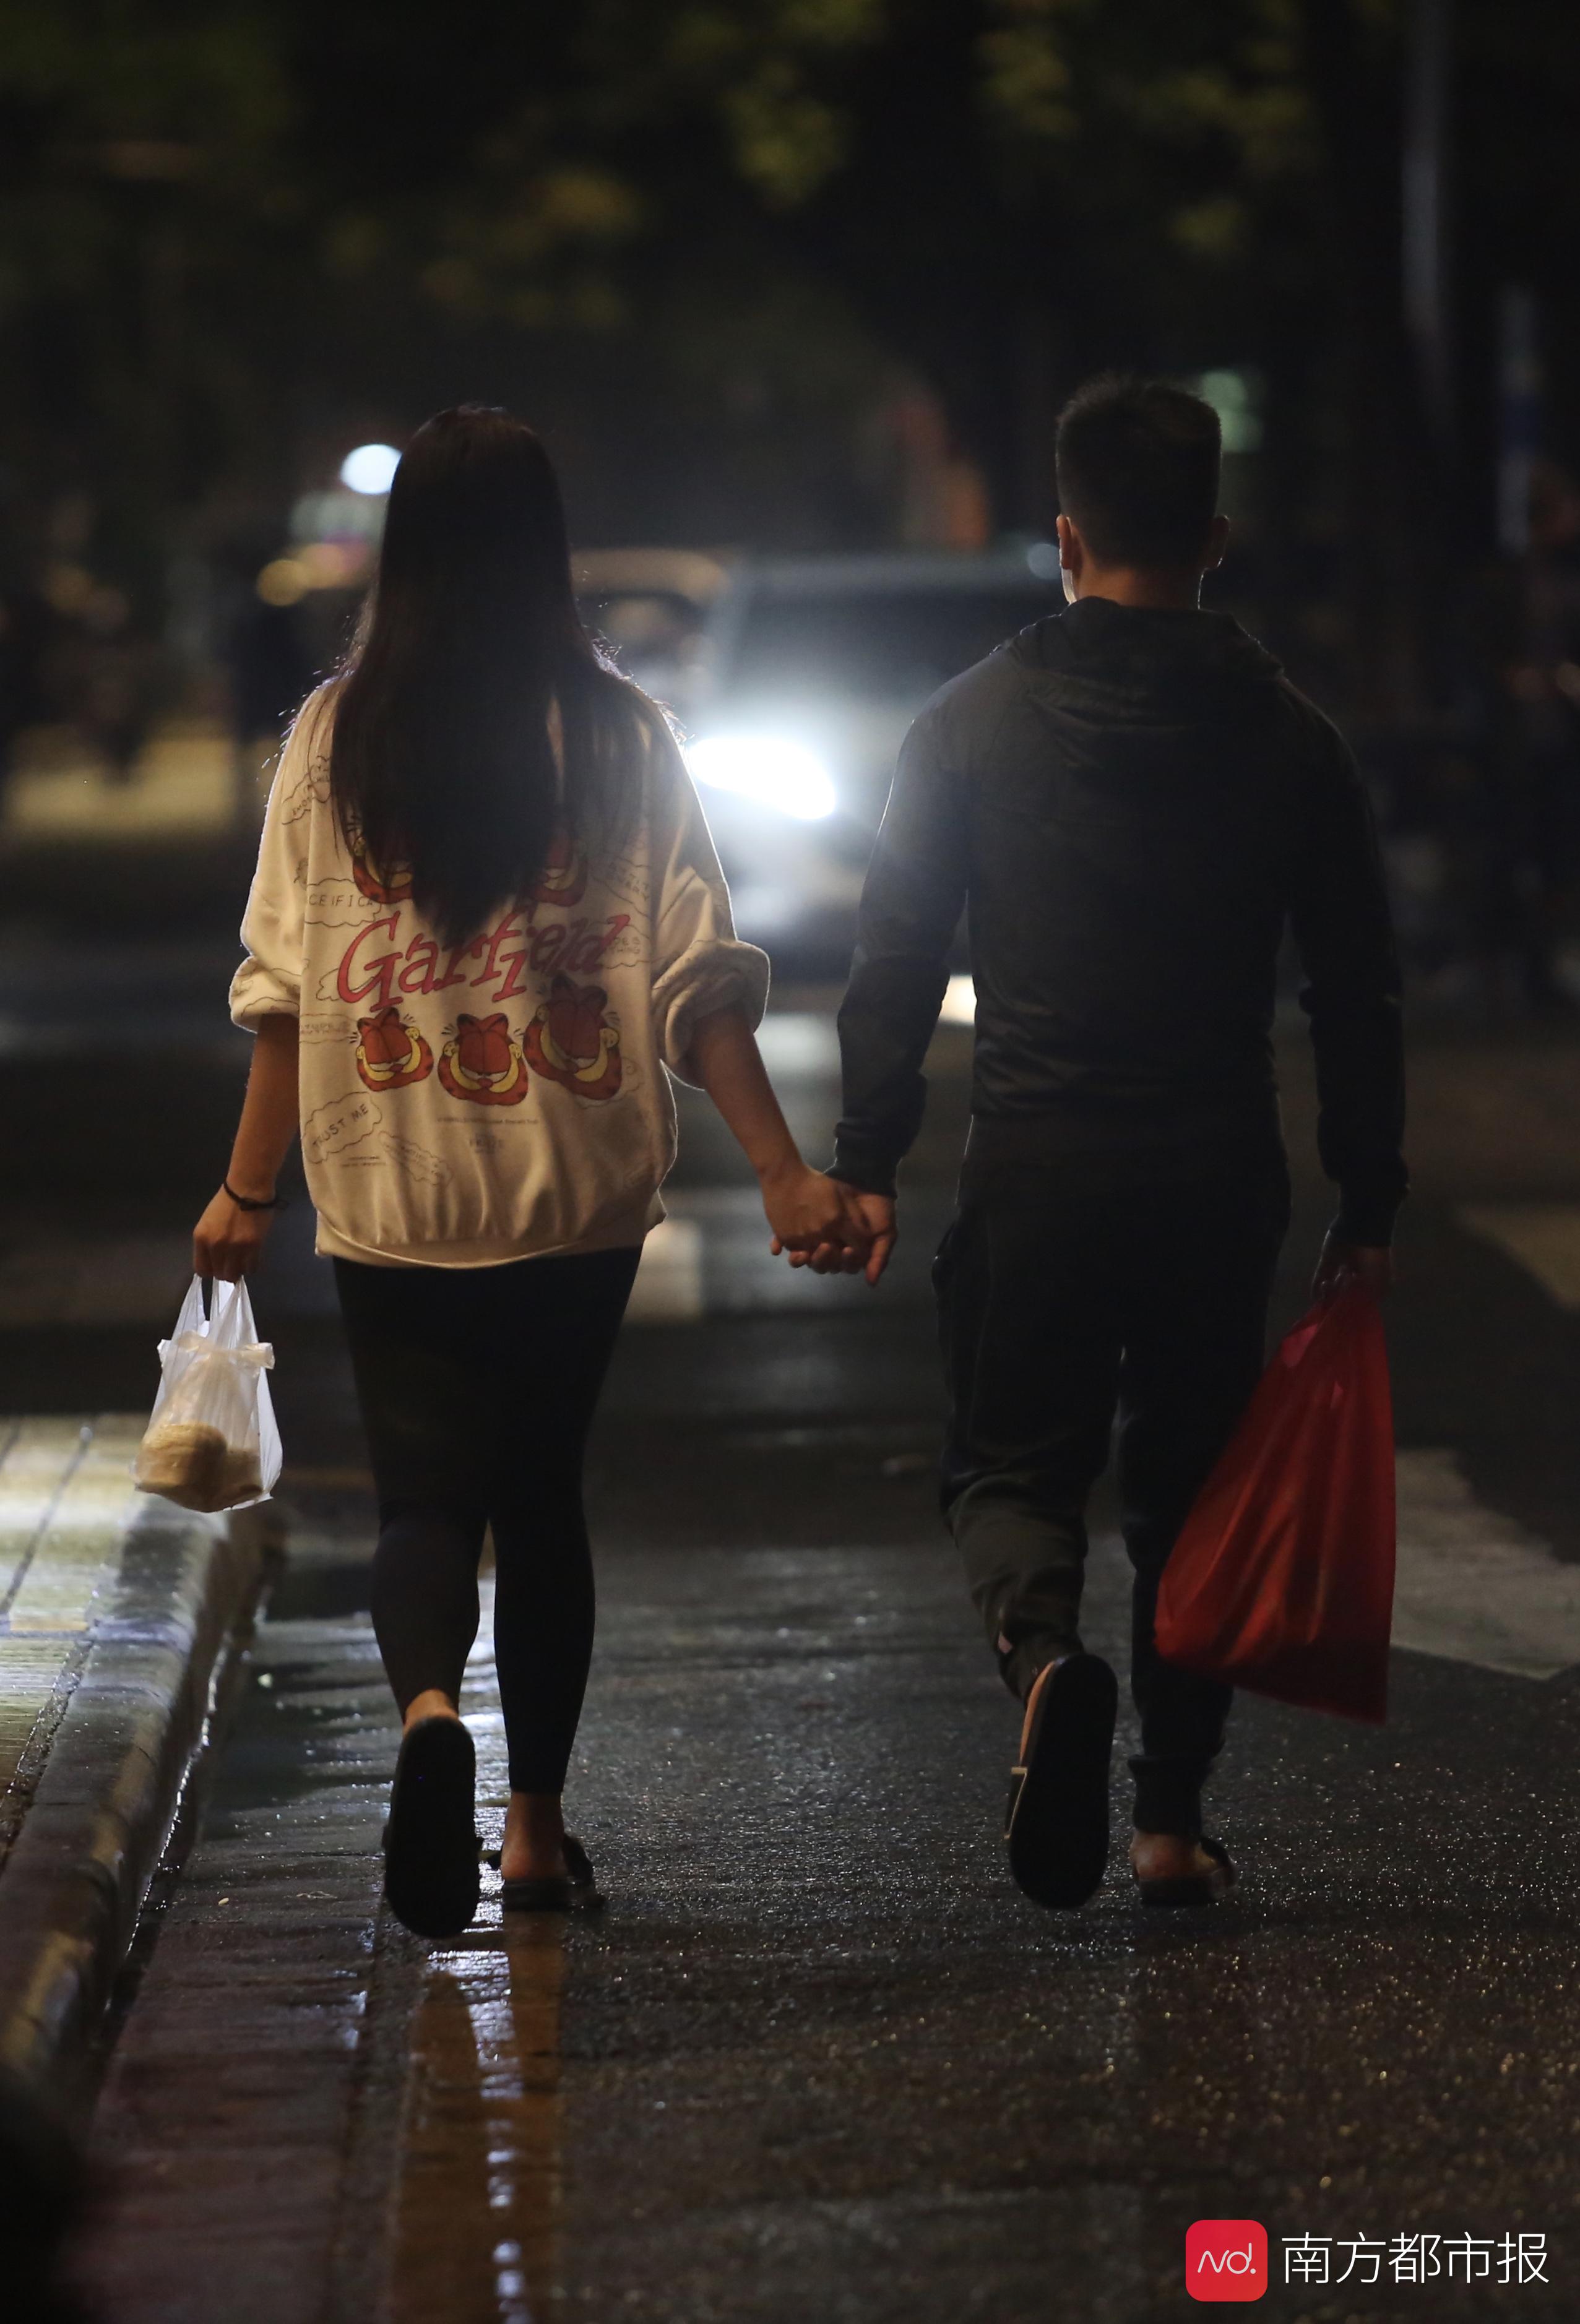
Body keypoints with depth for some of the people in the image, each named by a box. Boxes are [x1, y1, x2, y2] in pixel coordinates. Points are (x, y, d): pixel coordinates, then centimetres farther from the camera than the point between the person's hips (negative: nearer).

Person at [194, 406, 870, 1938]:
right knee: (543, 1492, 16)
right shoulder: (620, 737, -3)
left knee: (424, 1494, 2)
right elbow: (698, 982, -6)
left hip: (391, 1197, -1)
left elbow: (284, 987, -4)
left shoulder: (336, 735, -4)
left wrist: (247, 1192, 4)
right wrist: (784, 1175, -2)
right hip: (579, 1195, 1)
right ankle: (537, 1827, 20)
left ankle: (429, 1710, -28)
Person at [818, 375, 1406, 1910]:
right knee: (1190, 1484, 13)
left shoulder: (974, 722, 0)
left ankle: (1046, 1657, -24)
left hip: (1034, 1166, -1)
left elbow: (894, 962, -1)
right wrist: (1367, 1205, 10)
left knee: (1011, 1463, 8)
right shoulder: (1288, 737, 3)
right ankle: (1174, 1824, 13)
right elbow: (1357, 993, 4)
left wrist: (868, 1165, 3)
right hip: (1221, 1178, 1)